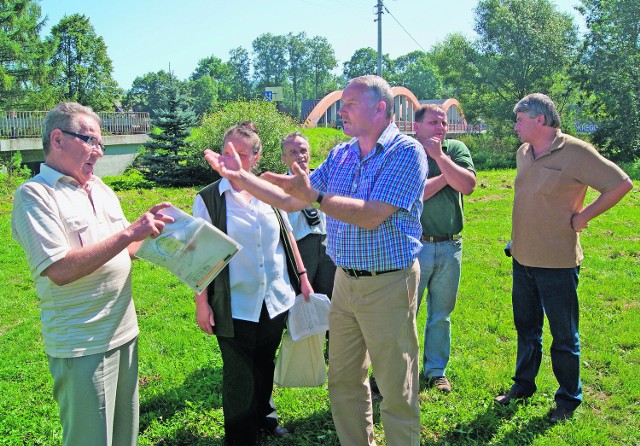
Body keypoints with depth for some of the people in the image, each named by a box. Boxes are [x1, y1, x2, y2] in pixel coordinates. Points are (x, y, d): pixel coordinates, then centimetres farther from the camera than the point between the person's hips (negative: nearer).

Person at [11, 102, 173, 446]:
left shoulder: (101, 189, 11)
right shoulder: (34, 195, -12)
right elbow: (60, 271, -23)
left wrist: (148, 228, -2)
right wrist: (129, 233, -22)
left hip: (124, 331, 7)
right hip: (82, 346, -7)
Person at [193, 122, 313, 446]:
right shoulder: (208, 199, -6)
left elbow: (287, 236, 12)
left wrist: (302, 278, 9)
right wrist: (202, 302, -9)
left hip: (276, 300, 3)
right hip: (235, 306, -3)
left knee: (266, 365, 18)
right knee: (239, 375, 8)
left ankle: (264, 415, 41)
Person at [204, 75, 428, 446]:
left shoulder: (406, 151, -13)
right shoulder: (340, 155, 10)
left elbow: (372, 216, -22)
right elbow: (291, 201, 12)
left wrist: (314, 196, -23)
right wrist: (239, 176, 7)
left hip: (388, 285, -7)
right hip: (345, 280, 7)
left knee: (397, 391, 3)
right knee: (344, 381, 17)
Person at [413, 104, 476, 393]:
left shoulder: (456, 149, 5)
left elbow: (468, 185, -10)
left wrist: (440, 157, -16)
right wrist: (446, 175, -10)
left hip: (450, 247, 4)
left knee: (441, 314, 14)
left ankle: (436, 369, 29)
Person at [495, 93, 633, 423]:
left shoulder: (575, 152, -15)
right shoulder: (523, 153, 7)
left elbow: (621, 184, -15)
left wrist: (582, 216, -13)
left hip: (558, 262, -7)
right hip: (523, 259, 7)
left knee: (564, 335, 6)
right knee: (526, 328, 19)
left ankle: (568, 399, 22)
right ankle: (523, 385, 35)